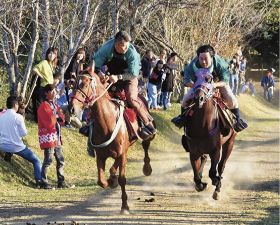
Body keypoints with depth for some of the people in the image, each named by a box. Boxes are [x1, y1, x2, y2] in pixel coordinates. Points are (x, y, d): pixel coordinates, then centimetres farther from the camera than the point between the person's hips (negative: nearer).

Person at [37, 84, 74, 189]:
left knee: (60, 160, 11)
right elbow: (49, 122, -20)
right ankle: (44, 182, -6)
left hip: (57, 137, 9)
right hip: (48, 136, -9)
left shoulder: (54, 105, 16)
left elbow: (61, 119, 14)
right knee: (48, 160, -10)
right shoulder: (44, 106, -11)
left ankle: (61, 182, 17)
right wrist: (56, 117, -5)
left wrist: (59, 117, -6)